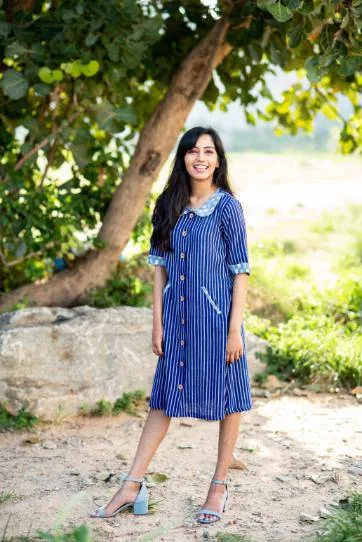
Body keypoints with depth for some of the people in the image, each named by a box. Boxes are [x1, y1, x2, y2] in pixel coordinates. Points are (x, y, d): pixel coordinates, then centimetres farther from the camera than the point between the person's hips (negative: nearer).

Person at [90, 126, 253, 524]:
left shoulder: (227, 207, -6)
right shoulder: (169, 206, 7)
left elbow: (240, 271, -7)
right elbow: (161, 266, 8)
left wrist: (235, 329, -12)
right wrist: (158, 322, 3)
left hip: (216, 316, -4)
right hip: (177, 316, 4)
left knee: (227, 400, 6)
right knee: (164, 399, 9)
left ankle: (219, 486, 20)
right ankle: (133, 487, 12)